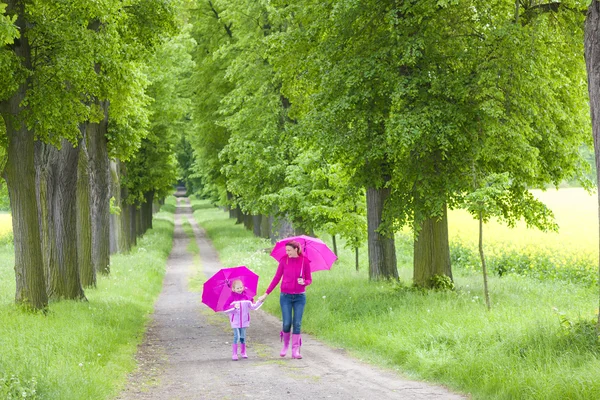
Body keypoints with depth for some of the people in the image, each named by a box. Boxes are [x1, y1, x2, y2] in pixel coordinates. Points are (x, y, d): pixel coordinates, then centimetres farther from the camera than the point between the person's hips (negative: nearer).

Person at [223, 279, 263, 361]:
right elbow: (225, 309, -13)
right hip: (235, 321, -3)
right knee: (236, 336, -11)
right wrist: (234, 307, -26)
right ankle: (234, 354, -5)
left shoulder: (246, 297, 4)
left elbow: (252, 306, 4)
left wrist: (259, 302, -8)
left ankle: (243, 352, 23)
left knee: (243, 337, 8)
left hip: (244, 321, 3)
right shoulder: (231, 298, -7)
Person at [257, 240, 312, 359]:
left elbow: (309, 279, 5)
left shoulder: (304, 261, -2)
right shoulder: (284, 260, 0)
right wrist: (266, 294, 4)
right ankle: (285, 345, 21)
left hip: (299, 297, 0)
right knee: (287, 323, -4)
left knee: (297, 324, -3)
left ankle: (295, 350, 4)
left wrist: (304, 282, -19)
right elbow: (277, 278, 6)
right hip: (286, 296, 0)